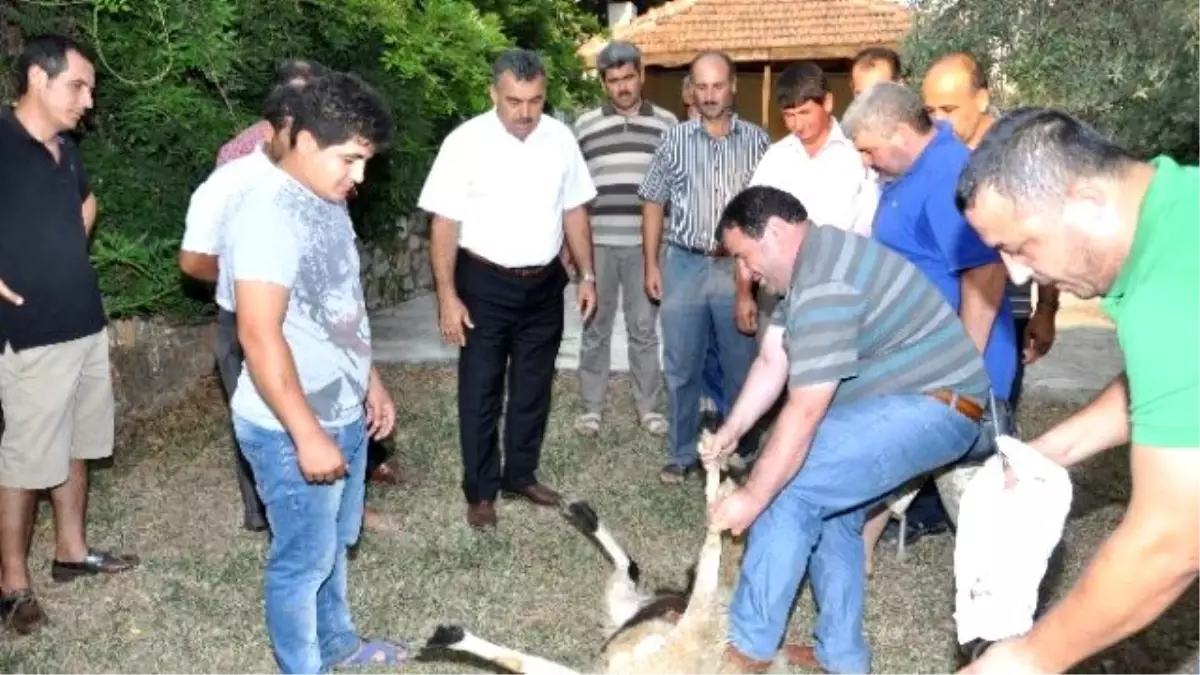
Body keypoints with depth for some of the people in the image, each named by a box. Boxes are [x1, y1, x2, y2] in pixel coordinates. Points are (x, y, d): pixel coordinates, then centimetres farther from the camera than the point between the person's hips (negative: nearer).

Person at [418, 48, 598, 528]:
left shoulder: (560, 138, -1)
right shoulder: (466, 142, -13)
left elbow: (574, 212, 8)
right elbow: (444, 224, -12)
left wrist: (587, 275, 6)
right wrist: (447, 295, -15)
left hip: (545, 283, 4)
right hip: (485, 284, -4)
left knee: (534, 388, 15)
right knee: (481, 391, 6)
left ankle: (521, 475, 33)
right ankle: (480, 491, 20)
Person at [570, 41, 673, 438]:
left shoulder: (667, 124, 5)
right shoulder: (585, 124, 5)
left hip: (646, 243, 0)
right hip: (597, 242, 0)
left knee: (644, 328, 7)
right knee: (595, 327, 7)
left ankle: (648, 407, 19)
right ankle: (592, 407, 18)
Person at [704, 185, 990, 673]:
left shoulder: (825, 283, -25)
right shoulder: (806, 267, 9)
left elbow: (804, 412, -26)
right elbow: (771, 363, 9)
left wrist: (751, 497, -20)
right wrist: (730, 433, 2)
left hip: (932, 408, -11)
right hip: (910, 403, 11)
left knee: (789, 490, -15)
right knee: (831, 508, 15)